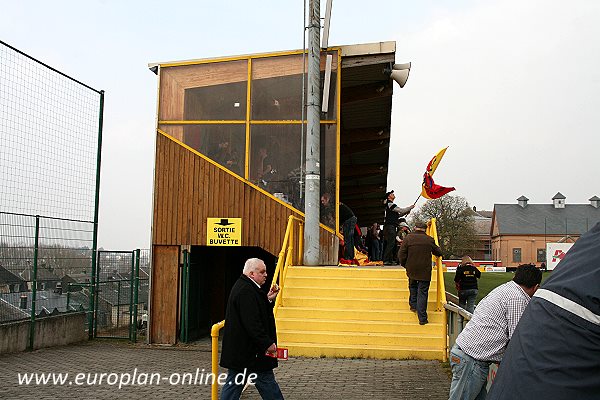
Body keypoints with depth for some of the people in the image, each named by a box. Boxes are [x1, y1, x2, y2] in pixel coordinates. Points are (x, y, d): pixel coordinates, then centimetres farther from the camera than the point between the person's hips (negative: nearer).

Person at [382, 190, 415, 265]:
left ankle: (390, 260, 11)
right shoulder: (390, 204, -9)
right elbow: (401, 210, -12)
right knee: (390, 243, -13)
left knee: (391, 244, 9)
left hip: (391, 226, 10)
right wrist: (411, 207, 1)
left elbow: (396, 215, 26)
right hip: (390, 226, -10)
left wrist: (405, 213, 13)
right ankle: (385, 261, -16)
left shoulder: (390, 204, 23)